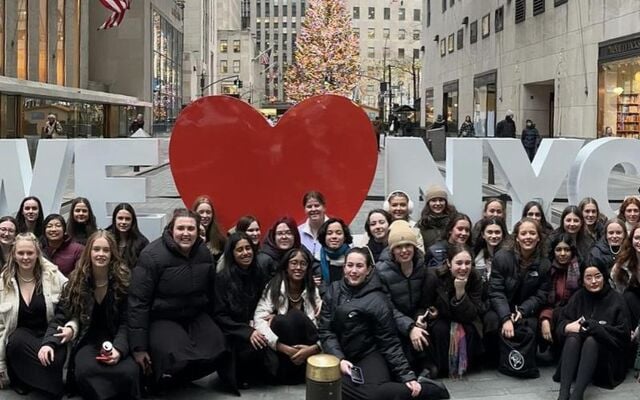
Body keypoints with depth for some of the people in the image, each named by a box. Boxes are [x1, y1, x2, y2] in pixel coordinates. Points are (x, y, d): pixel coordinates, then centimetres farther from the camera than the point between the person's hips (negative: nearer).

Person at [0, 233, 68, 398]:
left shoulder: (53, 275, 0)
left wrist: (70, 327, -23)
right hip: (19, 340, 1)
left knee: (53, 358, -34)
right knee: (19, 338, -35)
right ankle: (18, 378, -8)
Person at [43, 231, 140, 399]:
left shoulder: (124, 280, -2)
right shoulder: (77, 280, 3)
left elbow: (126, 322, -3)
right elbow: (61, 317, 1)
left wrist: (118, 348, -22)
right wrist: (48, 343, -19)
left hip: (116, 340, -1)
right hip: (86, 341, 1)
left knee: (129, 372, -34)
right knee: (85, 370, -35)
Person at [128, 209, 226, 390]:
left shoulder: (204, 253, 0)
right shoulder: (152, 255, -18)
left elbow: (210, 292, 14)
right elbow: (138, 302, -18)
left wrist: (210, 325, 19)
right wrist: (139, 347, -20)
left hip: (196, 316, 6)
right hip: (161, 318, -6)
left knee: (218, 353, -17)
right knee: (178, 360, -30)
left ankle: (182, 377, 11)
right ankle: (156, 379, 4)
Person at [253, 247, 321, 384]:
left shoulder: (313, 291, 2)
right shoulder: (274, 287, -4)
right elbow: (259, 321, -17)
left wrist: (314, 348, -27)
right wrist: (284, 348, -29)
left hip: (305, 347, 1)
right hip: (281, 349, -1)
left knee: (296, 317, -27)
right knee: (280, 321, -31)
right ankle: (292, 374, -16)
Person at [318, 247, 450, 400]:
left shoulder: (377, 299, -6)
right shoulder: (334, 291, 4)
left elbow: (389, 342, -4)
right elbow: (324, 330, 2)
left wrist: (407, 375, -11)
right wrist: (339, 359, -12)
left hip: (370, 355, -4)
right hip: (341, 355, 4)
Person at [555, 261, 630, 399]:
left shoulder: (615, 299, -1)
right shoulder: (578, 297, 8)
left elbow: (622, 333, -8)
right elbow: (561, 323, 1)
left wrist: (592, 326, -17)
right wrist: (569, 327, -24)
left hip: (606, 354, -2)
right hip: (577, 352, 2)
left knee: (591, 340, -33)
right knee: (572, 337, -29)